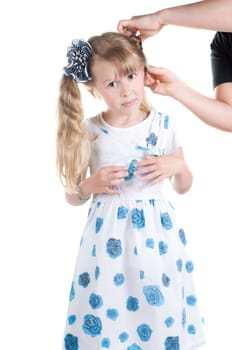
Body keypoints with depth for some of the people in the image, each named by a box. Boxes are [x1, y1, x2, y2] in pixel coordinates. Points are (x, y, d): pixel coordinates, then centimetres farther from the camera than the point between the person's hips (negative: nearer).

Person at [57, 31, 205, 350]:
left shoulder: (164, 125, -2)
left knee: (161, 315, 8)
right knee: (106, 323, 6)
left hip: (156, 235, 1)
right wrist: (89, 186, -15)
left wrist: (177, 165, -10)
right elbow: (73, 197, 5)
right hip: (108, 236, 0)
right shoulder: (88, 132, -5)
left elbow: (184, 187, 9)